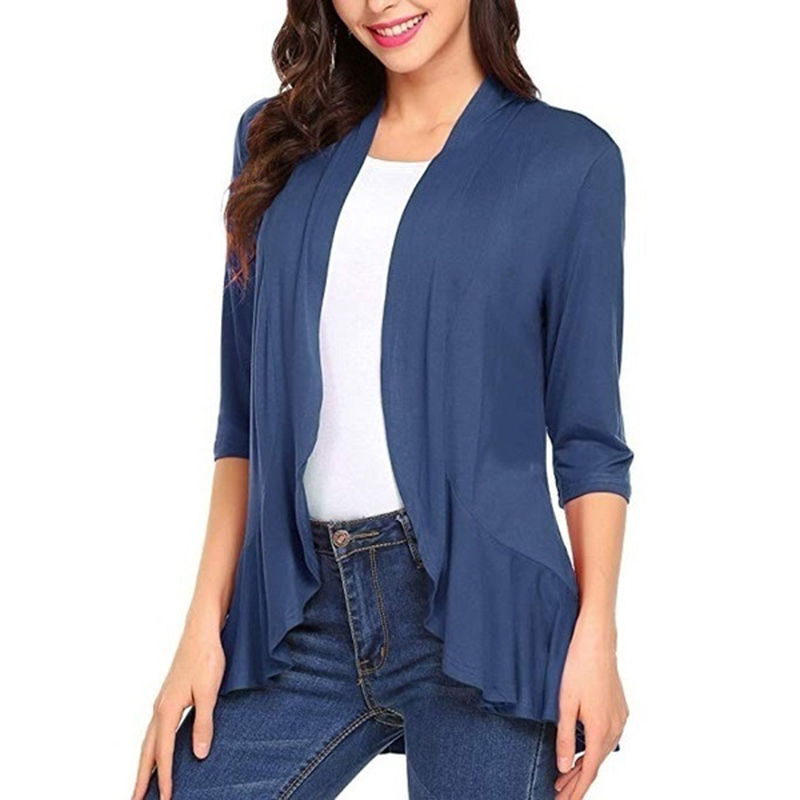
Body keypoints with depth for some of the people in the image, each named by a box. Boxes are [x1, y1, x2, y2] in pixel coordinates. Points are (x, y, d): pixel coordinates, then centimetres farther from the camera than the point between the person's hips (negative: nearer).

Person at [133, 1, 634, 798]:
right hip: (305, 615, 4)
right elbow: (245, 417, 11)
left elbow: (588, 436, 2)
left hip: (477, 606, -3)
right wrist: (205, 623, 7)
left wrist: (596, 636, -6)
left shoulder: (567, 157, 1)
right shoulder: (280, 143, 11)